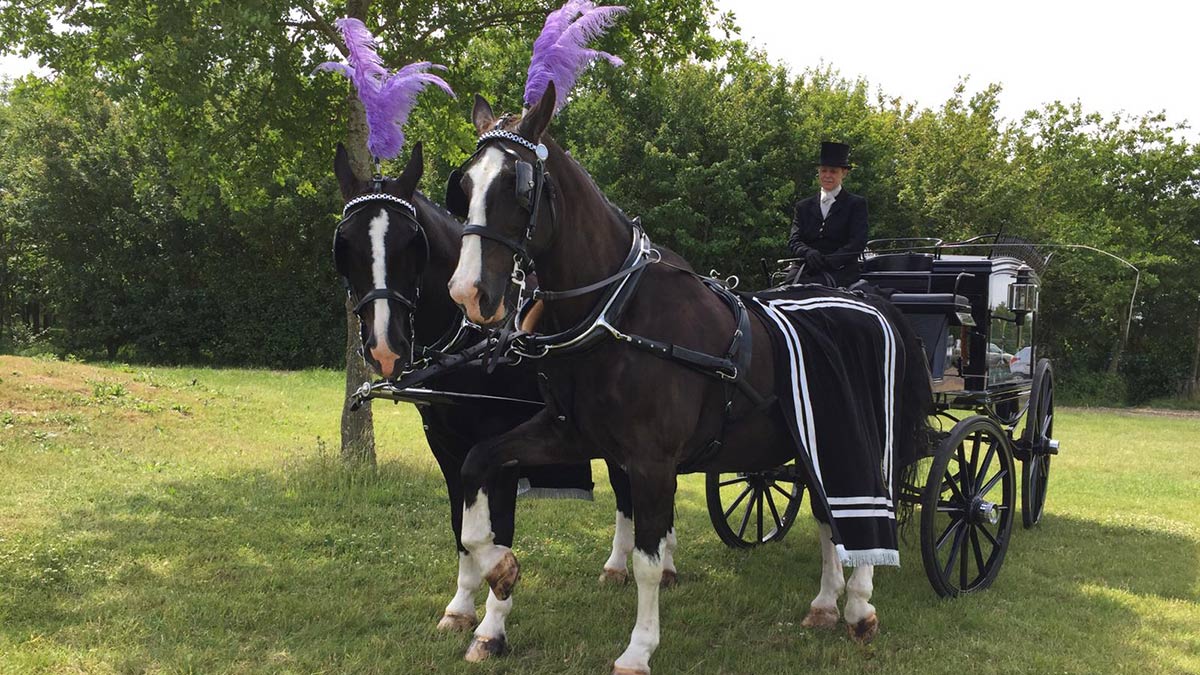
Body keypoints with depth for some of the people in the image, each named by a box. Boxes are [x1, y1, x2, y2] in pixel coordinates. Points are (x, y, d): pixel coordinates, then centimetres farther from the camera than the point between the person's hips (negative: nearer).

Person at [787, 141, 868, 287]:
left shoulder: (857, 204, 12)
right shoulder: (803, 206, 23)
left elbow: (858, 242, 0)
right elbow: (794, 240, 11)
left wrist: (829, 260, -17)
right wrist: (808, 253, -14)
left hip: (840, 272, -3)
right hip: (806, 271, 3)